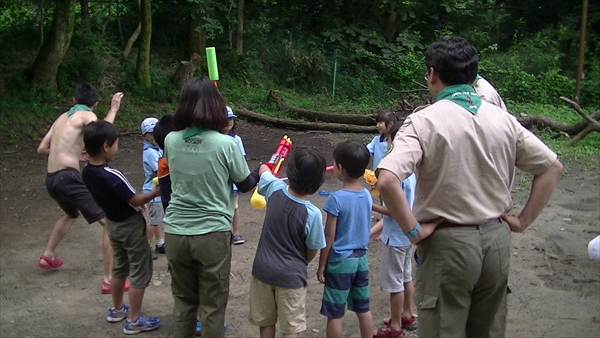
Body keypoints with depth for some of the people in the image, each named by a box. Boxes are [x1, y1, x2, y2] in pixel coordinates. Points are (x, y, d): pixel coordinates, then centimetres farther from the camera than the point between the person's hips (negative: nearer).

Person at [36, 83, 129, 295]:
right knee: (110, 221, -7)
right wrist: (113, 110, -14)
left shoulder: (62, 118, 20)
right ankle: (109, 280, -10)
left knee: (71, 214, 38)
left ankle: (48, 256, 46)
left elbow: (42, 149, 24)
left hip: (51, 179, 9)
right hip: (68, 176, -9)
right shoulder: (87, 115, -2)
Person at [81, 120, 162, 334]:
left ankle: (117, 310, 38)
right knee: (140, 272, 6)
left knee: (119, 267, 24)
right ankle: (134, 321, 13)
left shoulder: (87, 173, -7)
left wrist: (132, 201, 13)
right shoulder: (113, 176, -32)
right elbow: (136, 200, -21)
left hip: (113, 223, 8)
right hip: (131, 225, -8)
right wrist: (155, 192, -8)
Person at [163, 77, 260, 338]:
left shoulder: (170, 141, -3)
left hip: (175, 232, 4)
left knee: (183, 302, 19)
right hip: (212, 234, -4)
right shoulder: (225, 144, -14)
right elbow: (245, 184, 1)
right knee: (213, 306, 10)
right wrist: (262, 173, 22)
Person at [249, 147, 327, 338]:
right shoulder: (312, 214, -23)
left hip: (263, 270, 4)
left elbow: (263, 170, 11)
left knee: (266, 322, 20)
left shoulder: (275, 189, -14)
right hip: (291, 276, -4)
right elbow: (312, 252, -9)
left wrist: (265, 169, 34)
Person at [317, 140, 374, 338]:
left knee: (334, 314, 5)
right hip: (361, 258, 6)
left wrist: (321, 265, -6)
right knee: (363, 309, 16)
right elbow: (364, 229, 9)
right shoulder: (367, 195, -1)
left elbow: (328, 237, -14)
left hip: (340, 261, -6)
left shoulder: (337, 199, -19)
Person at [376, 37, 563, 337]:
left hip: (448, 244, -5)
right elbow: (552, 167, 9)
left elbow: (387, 180, -27)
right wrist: (523, 220, 10)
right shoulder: (503, 120, 2)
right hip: (497, 241, 5)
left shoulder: (423, 121, -13)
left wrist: (413, 231, -16)